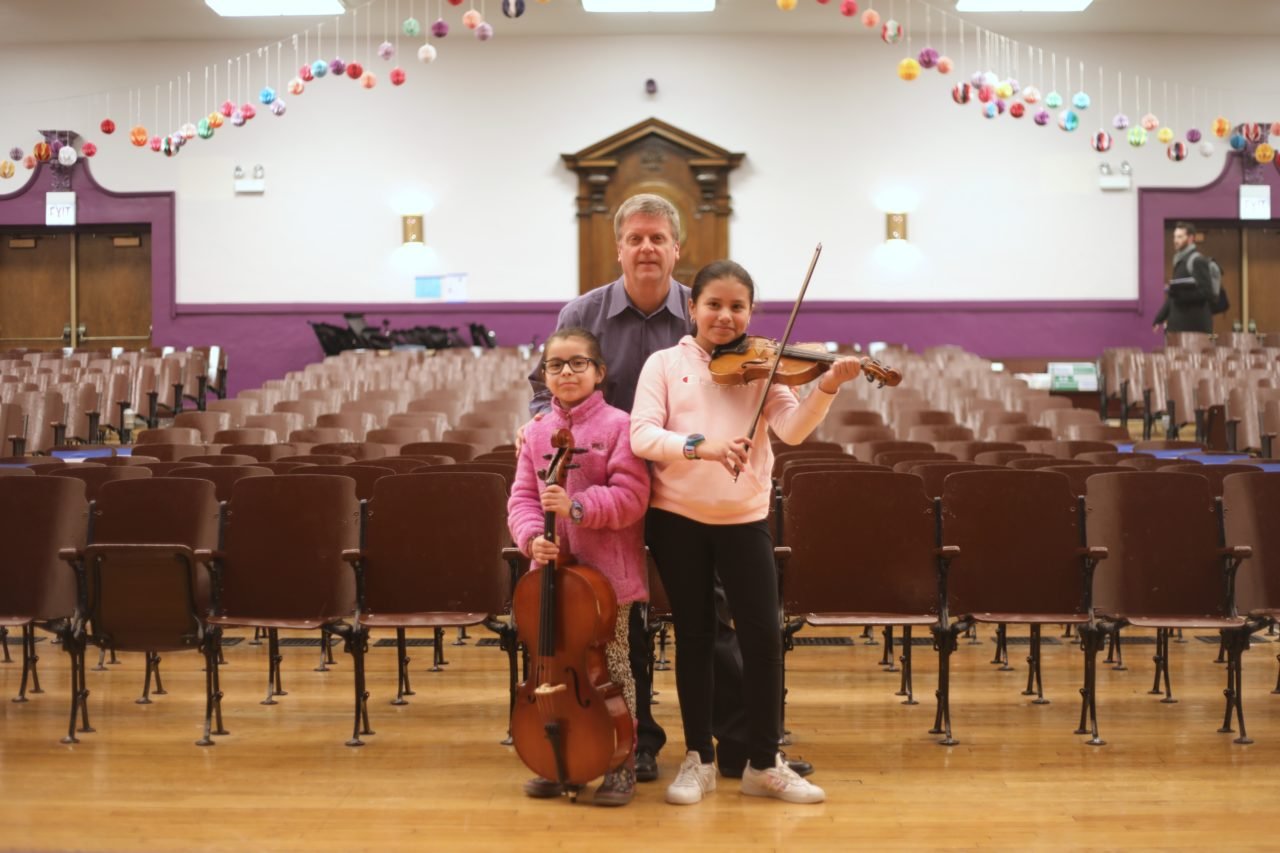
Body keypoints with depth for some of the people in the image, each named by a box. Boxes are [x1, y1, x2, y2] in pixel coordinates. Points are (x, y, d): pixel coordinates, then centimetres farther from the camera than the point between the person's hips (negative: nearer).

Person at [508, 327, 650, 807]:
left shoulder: (618, 426, -7)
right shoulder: (536, 433, 8)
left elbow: (631, 497, -13)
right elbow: (522, 497, 5)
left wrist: (577, 506, -24)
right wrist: (533, 535, -14)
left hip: (607, 573, -5)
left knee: (611, 666, 3)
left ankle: (622, 763, 16)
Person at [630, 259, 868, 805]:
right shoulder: (664, 364, 0)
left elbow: (793, 429, -11)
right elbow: (641, 436, -14)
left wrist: (826, 388, -28)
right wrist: (698, 444, -30)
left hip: (744, 517, 1)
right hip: (677, 515, -1)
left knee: (763, 636, -2)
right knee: (695, 636, 7)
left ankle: (764, 764, 11)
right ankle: (698, 759, 19)